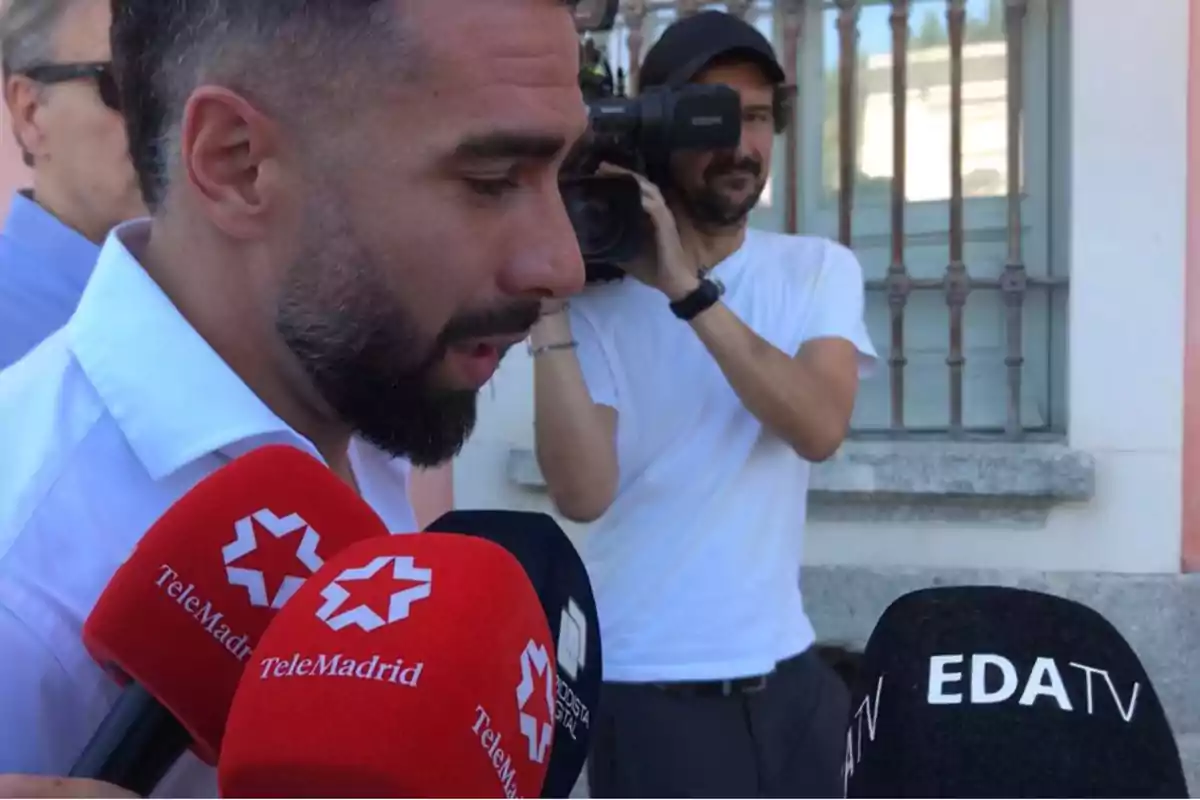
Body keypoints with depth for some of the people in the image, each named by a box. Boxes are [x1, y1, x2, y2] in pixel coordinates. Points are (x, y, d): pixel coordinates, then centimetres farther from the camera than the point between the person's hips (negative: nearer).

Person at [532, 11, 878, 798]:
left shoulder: (820, 270, 2)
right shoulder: (595, 291, -6)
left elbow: (819, 427, -16)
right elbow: (584, 492, -17)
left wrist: (689, 290, -22)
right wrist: (546, 307, -21)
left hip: (788, 675, 3)